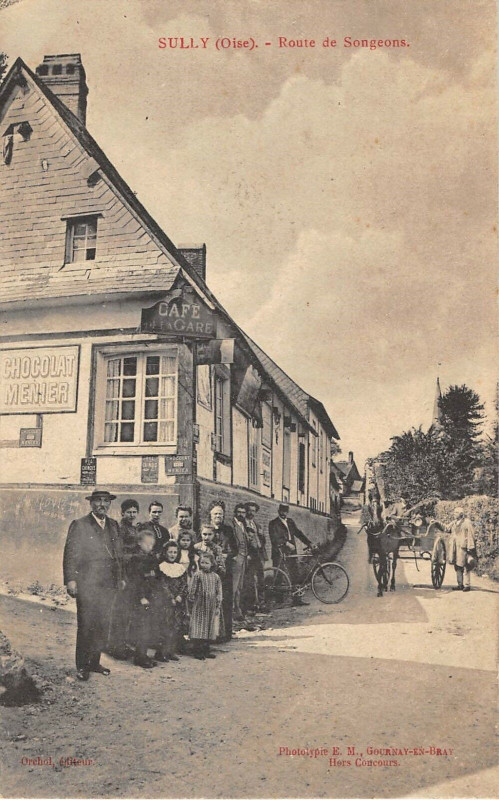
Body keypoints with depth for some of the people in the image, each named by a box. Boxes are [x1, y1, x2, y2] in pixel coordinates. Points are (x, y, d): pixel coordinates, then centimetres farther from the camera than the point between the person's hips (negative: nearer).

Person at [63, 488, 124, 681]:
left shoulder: (114, 525, 14)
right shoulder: (79, 525, -1)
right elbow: (70, 555, -5)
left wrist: (121, 578, 14)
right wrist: (71, 580, -12)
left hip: (109, 584, 5)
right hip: (87, 584, -5)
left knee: (103, 625, 9)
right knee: (86, 626, -3)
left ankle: (95, 662, 21)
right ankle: (82, 666, 8)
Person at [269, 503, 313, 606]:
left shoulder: (290, 521, 16)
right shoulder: (273, 523, -2)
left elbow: (298, 533, 11)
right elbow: (274, 538, -14)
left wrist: (309, 543, -1)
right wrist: (286, 543, -24)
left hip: (291, 553, 6)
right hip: (279, 553, -6)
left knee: (295, 576, 4)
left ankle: (297, 599, 9)